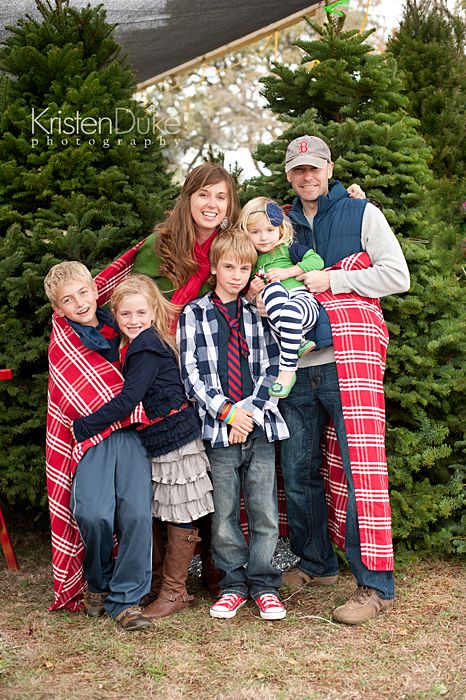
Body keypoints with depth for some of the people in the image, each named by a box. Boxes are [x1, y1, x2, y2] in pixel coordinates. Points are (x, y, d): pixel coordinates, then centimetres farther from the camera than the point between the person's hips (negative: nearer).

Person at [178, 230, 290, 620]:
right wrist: (227, 412, -9)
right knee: (224, 515, 3)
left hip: (260, 426, 1)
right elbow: (191, 372, 0)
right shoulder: (194, 314, 6)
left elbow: (270, 369, 5)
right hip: (218, 428, -1)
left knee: (265, 511, 3)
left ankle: (264, 585, 16)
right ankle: (234, 584, 18)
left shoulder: (259, 313, 10)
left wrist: (248, 411, -8)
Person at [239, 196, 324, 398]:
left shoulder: (289, 248, 13)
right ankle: (299, 342, -35)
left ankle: (287, 370, -36)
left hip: (304, 300, -3)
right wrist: (252, 290, 5)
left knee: (290, 310, -40)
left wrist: (288, 272, -7)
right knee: (271, 288, -31)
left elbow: (317, 260, 0)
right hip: (274, 317, 3)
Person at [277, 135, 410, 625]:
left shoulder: (361, 213, 5)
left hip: (350, 358, -5)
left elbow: (397, 275, -2)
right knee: (299, 470, 9)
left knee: (360, 464, -10)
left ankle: (375, 584, -5)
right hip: (298, 364, 5)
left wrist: (330, 280, -8)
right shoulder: (285, 224, 18)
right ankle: (315, 564, 26)